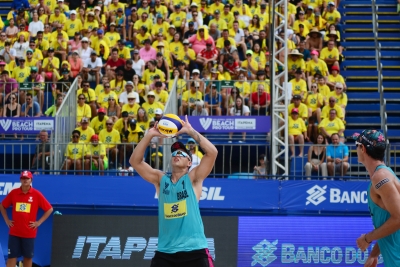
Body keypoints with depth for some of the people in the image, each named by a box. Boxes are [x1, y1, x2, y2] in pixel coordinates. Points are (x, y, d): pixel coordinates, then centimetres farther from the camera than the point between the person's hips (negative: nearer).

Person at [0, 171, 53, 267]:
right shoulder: (13, 193, 2)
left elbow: (49, 209, 0)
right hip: (14, 232, 1)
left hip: (29, 233, -1)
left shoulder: (37, 194, -4)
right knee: (12, 257, -2)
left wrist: (39, 222, -5)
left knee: (28, 257, 8)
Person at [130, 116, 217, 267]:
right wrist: (149, 135, -6)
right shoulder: (160, 180, 11)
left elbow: (212, 152, -10)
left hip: (194, 250, -3)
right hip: (165, 251, 3)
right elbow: (135, 161, 4)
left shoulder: (193, 179, 2)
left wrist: (190, 131, -10)